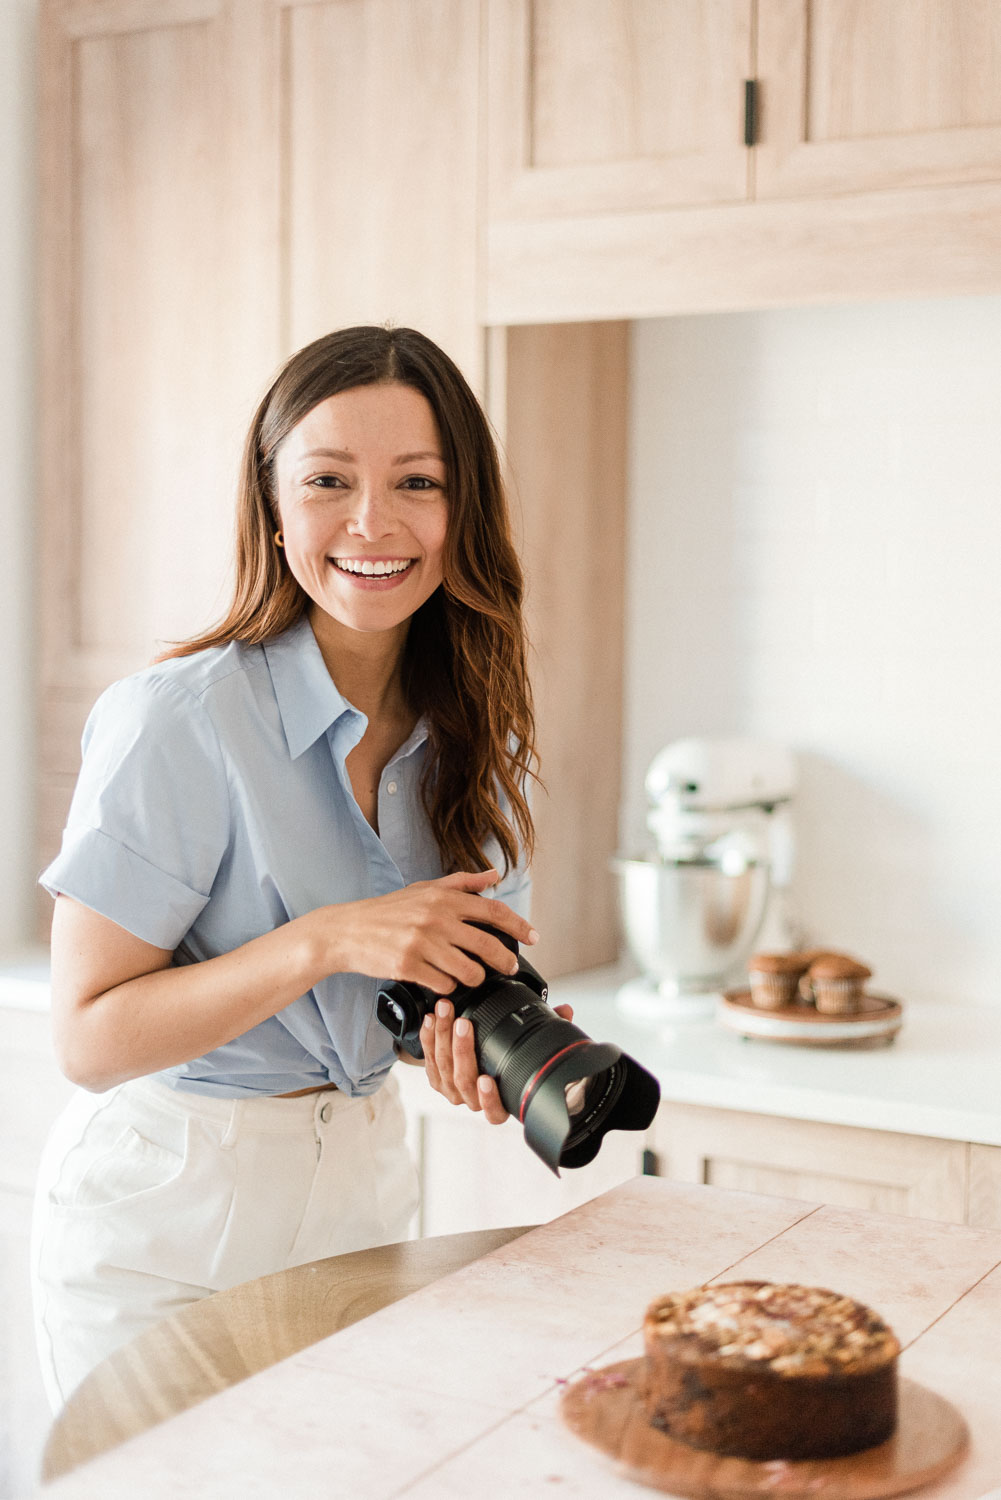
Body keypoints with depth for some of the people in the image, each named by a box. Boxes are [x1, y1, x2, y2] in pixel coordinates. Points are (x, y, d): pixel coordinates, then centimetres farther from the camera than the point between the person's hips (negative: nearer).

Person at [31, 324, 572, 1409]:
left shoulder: (474, 731, -3)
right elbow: (89, 1040, -19)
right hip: (170, 1224, -5)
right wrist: (327, 940, -30)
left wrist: (478, 1042, -15)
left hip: (361, 1184, 6)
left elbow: (464, 970, 8)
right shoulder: (175, 721, -21)